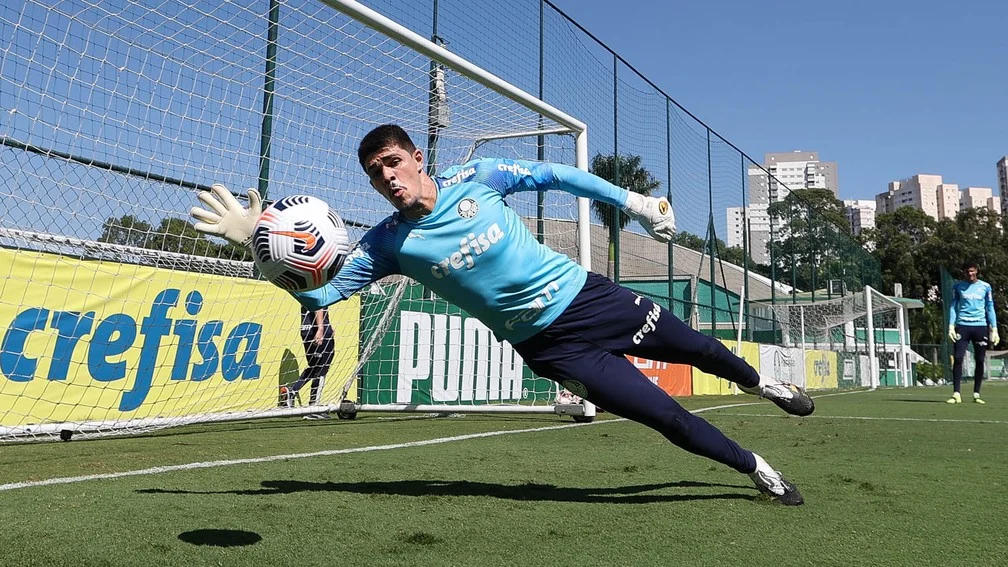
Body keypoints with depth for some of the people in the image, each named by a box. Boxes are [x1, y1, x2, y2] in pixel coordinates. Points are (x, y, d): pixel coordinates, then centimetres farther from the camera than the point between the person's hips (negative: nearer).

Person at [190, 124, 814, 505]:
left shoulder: (475, 177, -10)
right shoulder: (387, 244, -10)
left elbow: (555, 175, 1)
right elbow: (319, 294, -15)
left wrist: (632, 200, 2)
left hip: (587, 294, 1)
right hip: (550, 344, -1)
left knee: (697, 348, 16)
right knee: (668, 416, -2)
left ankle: (762, 383, 51)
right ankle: (757, 468, 26)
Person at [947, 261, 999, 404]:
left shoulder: (985, 287, 8)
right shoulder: (958, 286, 6)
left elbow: (990, 309, 9)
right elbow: (953, 306, 6)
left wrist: (994, 329, 3)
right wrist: (951, 326, -5)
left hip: (980, 326, 1)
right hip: (962, 326, -1)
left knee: (980, 361, 3)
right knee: (958, 358, -9)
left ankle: (976, 394, 12)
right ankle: (956, 394, -7)